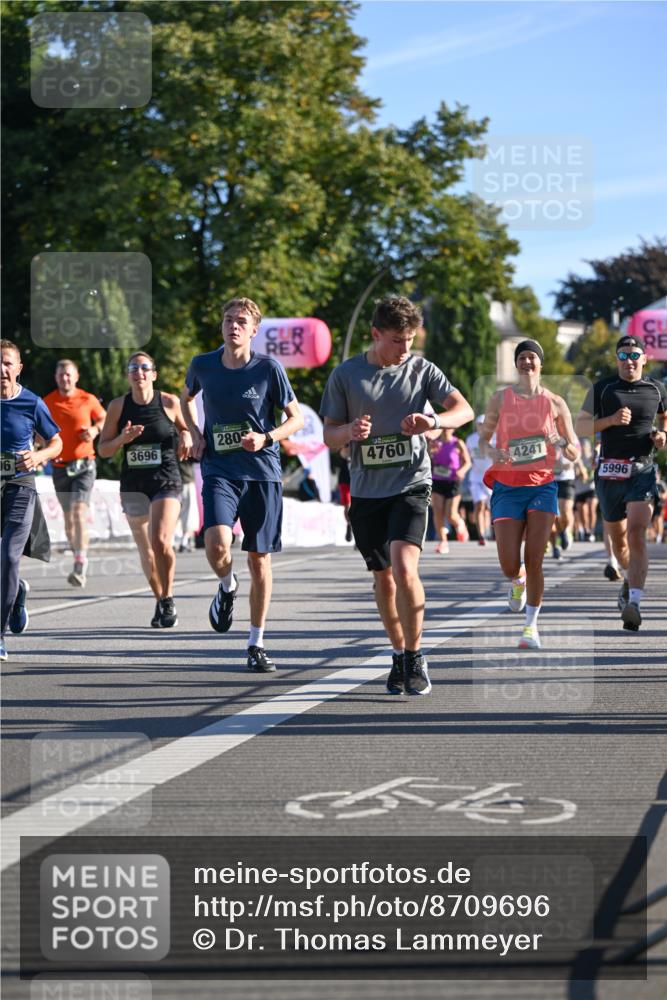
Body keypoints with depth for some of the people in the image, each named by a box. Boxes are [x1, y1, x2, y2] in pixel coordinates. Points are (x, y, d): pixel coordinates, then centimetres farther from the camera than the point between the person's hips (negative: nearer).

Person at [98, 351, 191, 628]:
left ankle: (168, 599, -2)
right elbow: (102, 449, 5)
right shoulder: (118, 406, 1)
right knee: (145, 550, 12)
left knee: (161, 541, -21)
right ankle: (159, 602, 30)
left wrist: (186, 439, -9)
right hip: (133, 485, 3)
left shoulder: (169, 403, -3)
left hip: (167, 481, -3)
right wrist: (122, 439, -14)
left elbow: (187, 430, 14)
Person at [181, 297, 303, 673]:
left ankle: (257, 645, 17)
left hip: (263, 472, 0)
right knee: (217, 544, -23)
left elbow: (297, 418, 2)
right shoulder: (203, 365, 2)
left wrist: (266, 438, -16)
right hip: (219, 470, 1)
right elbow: (187, 398, 24)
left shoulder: (269, 367, -5)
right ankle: (227, 587, 13)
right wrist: (195, 434, 8)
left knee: (259, 559, 4)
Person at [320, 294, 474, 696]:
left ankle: (415, 657, -8)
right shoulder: (345, 375, 2)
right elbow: (330, 437, 5)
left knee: (404, 566, -20)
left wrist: (433, 421, -26)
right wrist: (351, 431, -19)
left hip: (411, 484, -2)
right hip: (367, 490, 2)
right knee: (383, 577, 9)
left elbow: (464, 410, -5)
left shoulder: (421, 369, 1)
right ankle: (399, 655, 27)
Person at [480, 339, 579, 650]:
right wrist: (493, 452, -12)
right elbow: (483, 438, 11)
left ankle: (532, 625, -1)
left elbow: (574, 451, 7)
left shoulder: (555, 403, 3)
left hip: (542, 487, -1)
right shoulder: (500, 399, 4)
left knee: (534, 560, -12)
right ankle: (518, 582, 34)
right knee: (509, 566, -4)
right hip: (507, 487, 1)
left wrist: (562, 444, -17)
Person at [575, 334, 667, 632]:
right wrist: (611, 420, -14)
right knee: (618, 540, 12)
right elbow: (580, 426, 2)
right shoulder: (602, 388, 2)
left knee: (636, 533, -19)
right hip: (610, 471, 1)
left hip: (643, 470, -1)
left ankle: (634, 603, -28)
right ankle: (630, 578, 44)